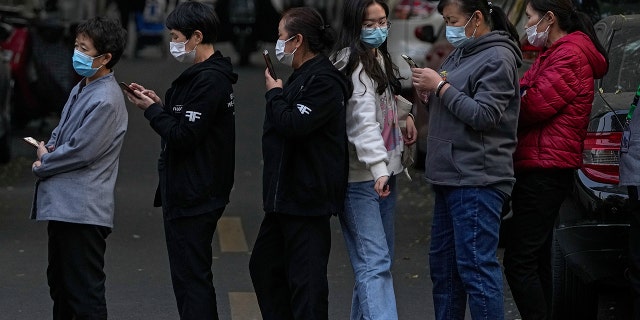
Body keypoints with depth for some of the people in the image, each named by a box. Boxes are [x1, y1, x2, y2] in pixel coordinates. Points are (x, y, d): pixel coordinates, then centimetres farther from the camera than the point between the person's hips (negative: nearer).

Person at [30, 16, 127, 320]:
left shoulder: (106, 101, -18)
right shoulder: (80, 90, 12)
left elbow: (80, 151, -20)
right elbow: (60, 132, 21)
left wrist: (43, 164, -5)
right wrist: (46, 151, -1)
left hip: (83, 210, -10)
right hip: (61, 204, 10)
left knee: (85, 294, -5)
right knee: (59, 283, 20)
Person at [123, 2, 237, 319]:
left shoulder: (209, 81, -19)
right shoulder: (210, 74, 14)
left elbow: (183, 138, -22)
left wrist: (152, 110, -9)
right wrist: (161, 104, 6)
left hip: (193, 198, -11)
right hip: (189, 194, 11)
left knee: (191, 280, -7)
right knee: (194, 278, 16)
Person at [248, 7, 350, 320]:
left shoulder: (323, 81, -16)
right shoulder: (301, 76, 16)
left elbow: (294, 124, -25)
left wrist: (275, 94, -11)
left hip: (307, 200, -11)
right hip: (284, 197, 11)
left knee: (305, 280, -6)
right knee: (264, 266, 19)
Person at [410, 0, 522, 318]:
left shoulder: (497, 58, -11)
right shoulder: (460, 54, 16)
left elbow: (483, 115, -19)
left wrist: (440, 86, -13)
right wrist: (428, 88, 4)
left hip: (476, 181, -10)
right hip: (451, 177, 10)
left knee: (476, 267, -12)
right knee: (442, 263, 15)